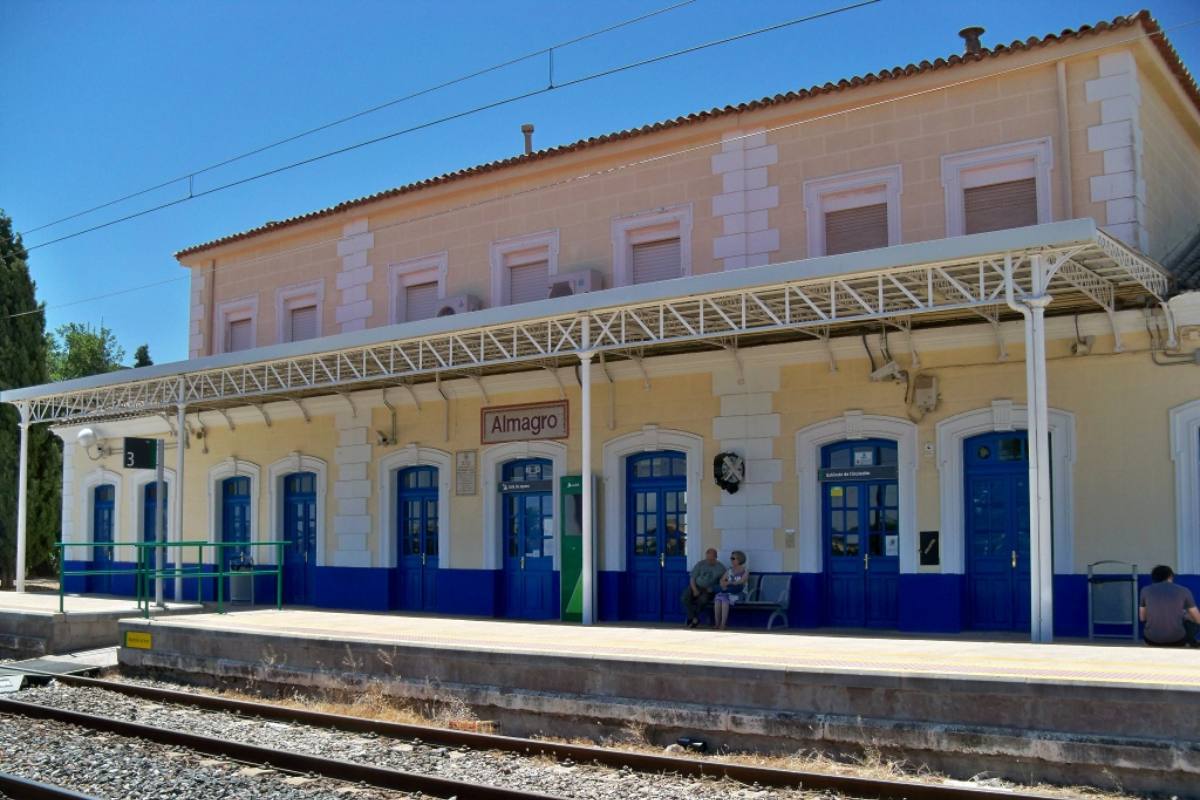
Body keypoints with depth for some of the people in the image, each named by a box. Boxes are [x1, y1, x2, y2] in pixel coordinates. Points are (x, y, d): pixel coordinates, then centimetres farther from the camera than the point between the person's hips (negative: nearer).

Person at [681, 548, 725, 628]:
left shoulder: (721, 567, 2)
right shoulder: (700, 564, 6)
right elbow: (692, 578, 4)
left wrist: (712, 589, -15)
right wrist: (695, 590, -12)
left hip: (708, 590, -2)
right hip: (696, 586, 2)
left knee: (702, 599, -35)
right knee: (684, 598, -26)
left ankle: (692, 618, -12)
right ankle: (695, 619, -17)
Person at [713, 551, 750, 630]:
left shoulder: (745, 571, 4)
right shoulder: (729, 570, 21)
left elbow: (741, 582, -10)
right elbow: (722, 580, 14)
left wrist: (729, 583, -5)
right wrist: (723, 585, -8)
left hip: (739, 593, -5)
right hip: (727, 592, 5)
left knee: (725, 599, -35)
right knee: (718, 598, -30)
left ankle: (722, 626, -37)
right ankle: (717, 625, -33)